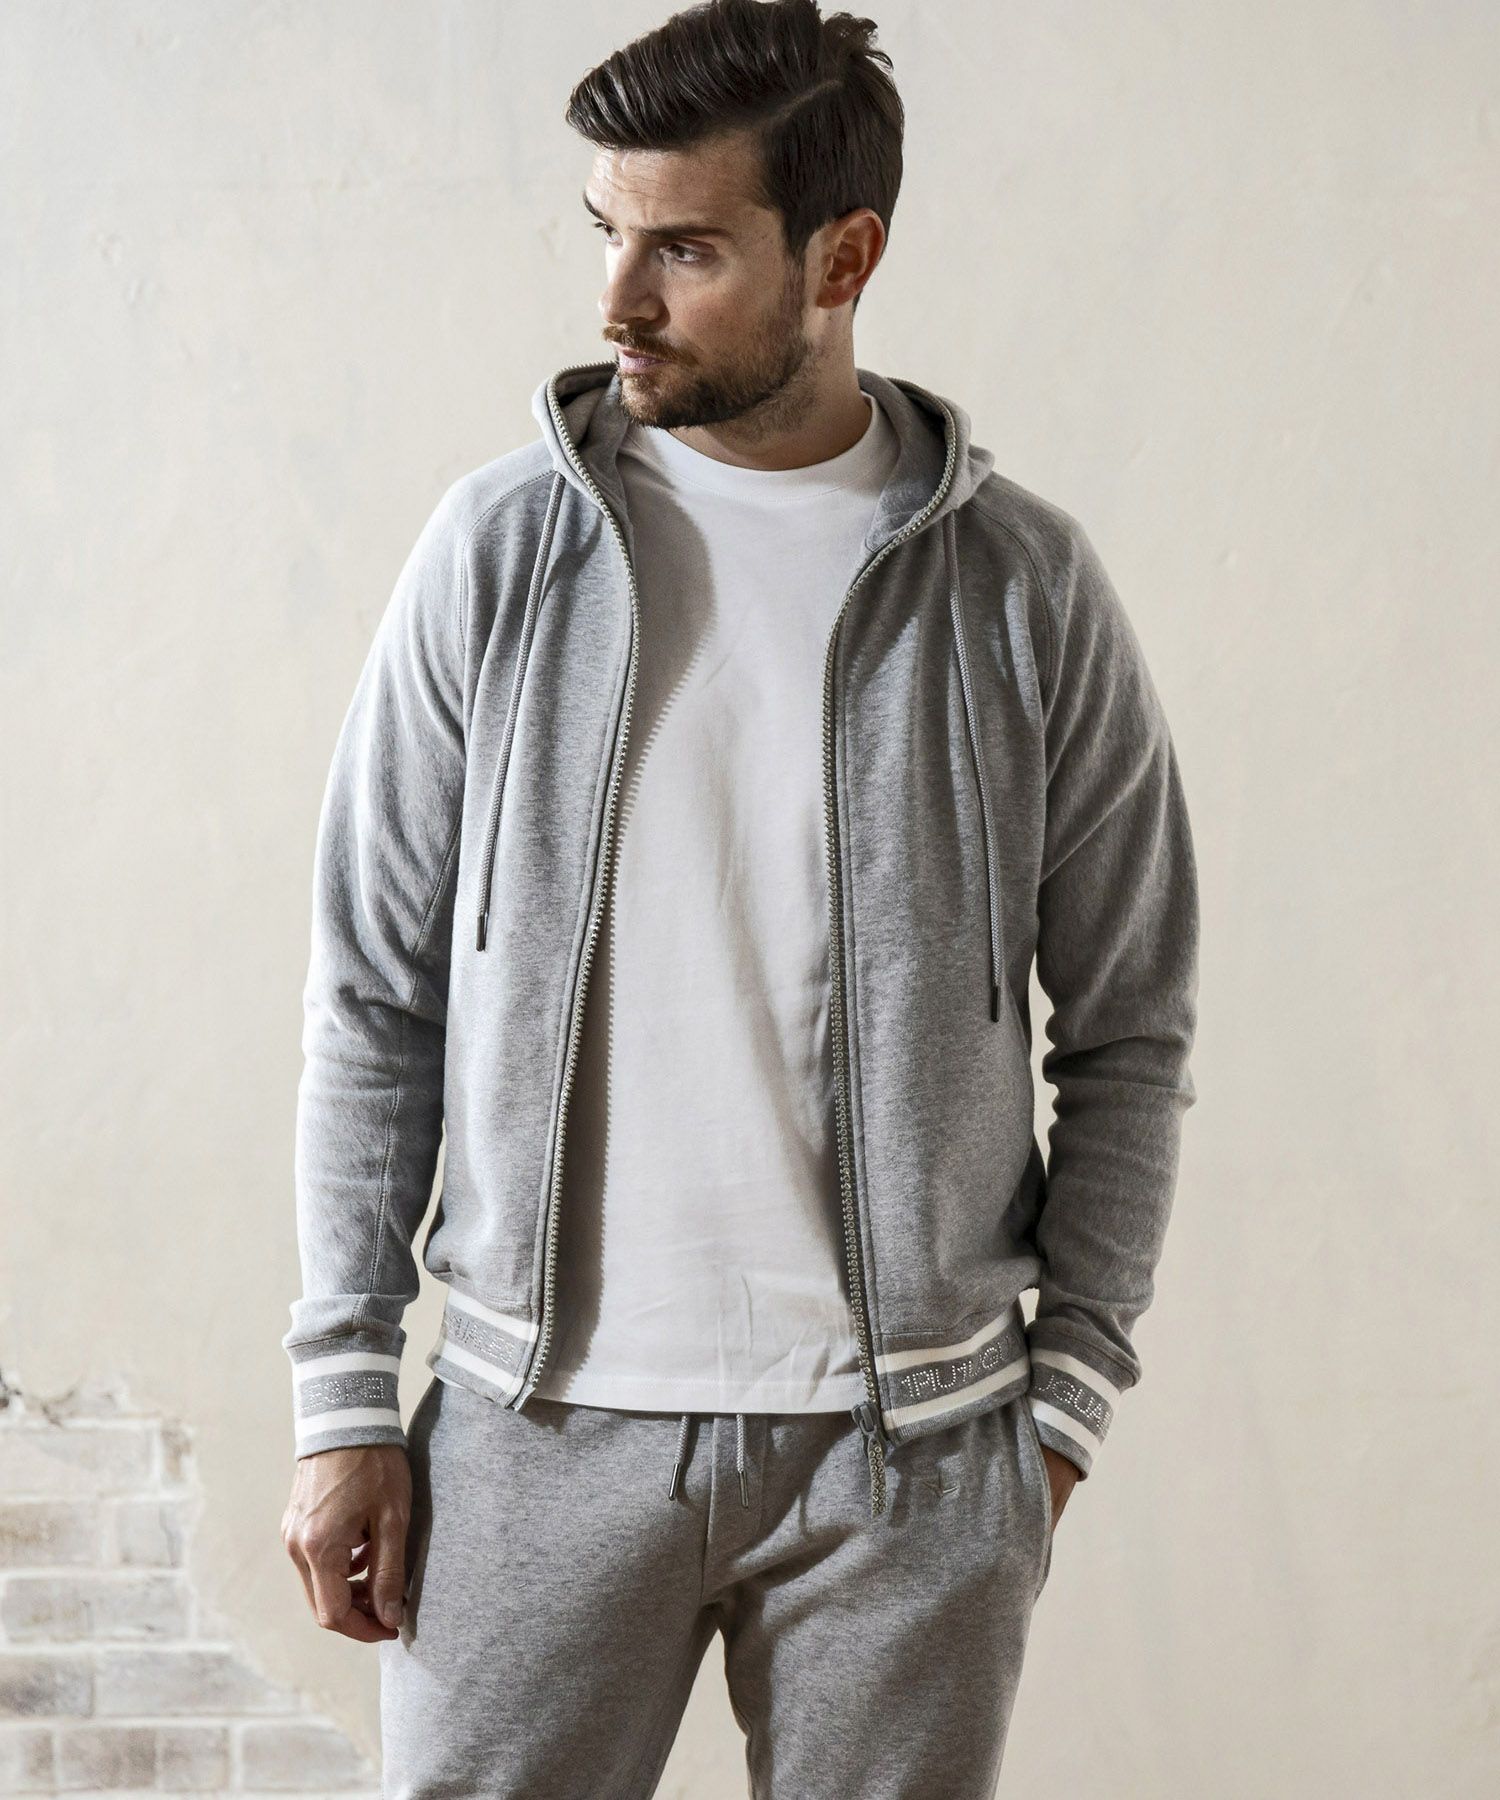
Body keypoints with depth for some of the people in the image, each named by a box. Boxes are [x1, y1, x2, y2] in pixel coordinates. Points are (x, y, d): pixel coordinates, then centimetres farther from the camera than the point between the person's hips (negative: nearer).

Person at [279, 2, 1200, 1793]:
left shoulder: (1024, 586, -1)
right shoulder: (498, 549, 0)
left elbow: (1129, 1033, 5)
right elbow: (373, 1003, 3)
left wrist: (1065, 1396, 1)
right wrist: (344, 1396, 0)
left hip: (911, 1442, 0)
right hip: (547, 1422, 0)